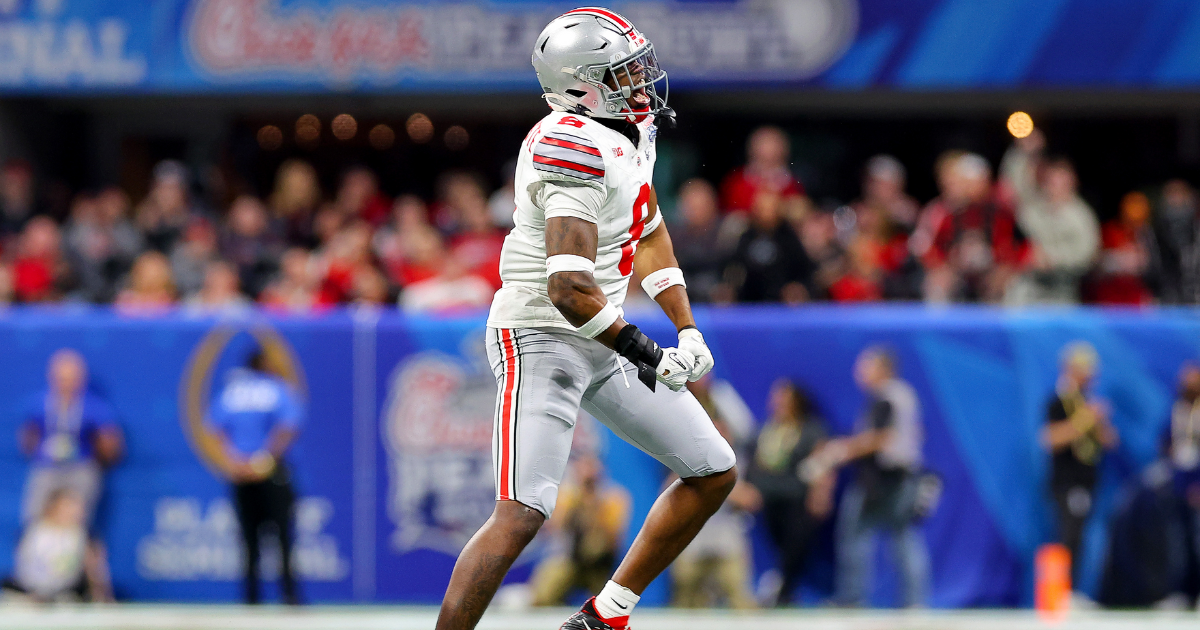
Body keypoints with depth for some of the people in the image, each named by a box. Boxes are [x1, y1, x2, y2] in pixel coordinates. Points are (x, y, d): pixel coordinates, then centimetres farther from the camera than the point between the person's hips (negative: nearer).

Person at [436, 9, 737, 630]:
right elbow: (570, 288, -33)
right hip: (542, 342, -10)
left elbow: (647, 234, 22)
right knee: (520, 515, -20)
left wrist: (687, 329, 13)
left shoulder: (632, 131, 6)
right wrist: (646, 355, -23)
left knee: (714, 473, 11)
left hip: (603, 340, 10)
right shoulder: (577, 150, -25)